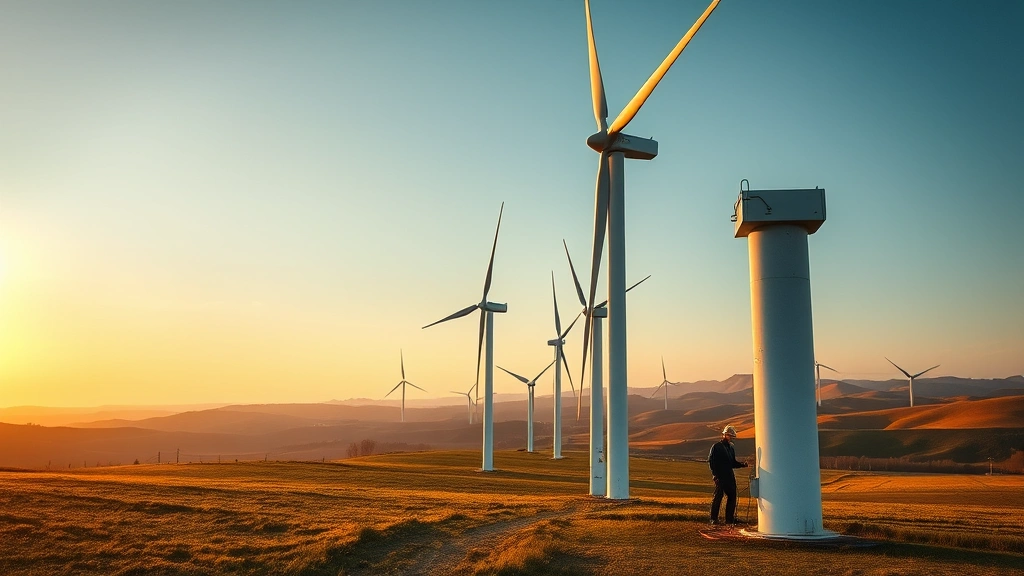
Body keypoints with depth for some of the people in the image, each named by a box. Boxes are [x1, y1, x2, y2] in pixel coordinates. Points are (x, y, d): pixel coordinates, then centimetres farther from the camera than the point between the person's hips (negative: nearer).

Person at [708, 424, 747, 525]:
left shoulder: (731, 448, 19)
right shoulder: (716, 447, -1)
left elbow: (733, 463, 21)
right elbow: (711, 461, -5)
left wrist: (743, 464, 3)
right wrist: (715, 474, -13)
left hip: (730, 476, 7)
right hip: (720, 477, -7)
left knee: (732, 496, 4)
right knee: (718, 496, -7)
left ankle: (729, 518, 13)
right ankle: (714, 519, -1)